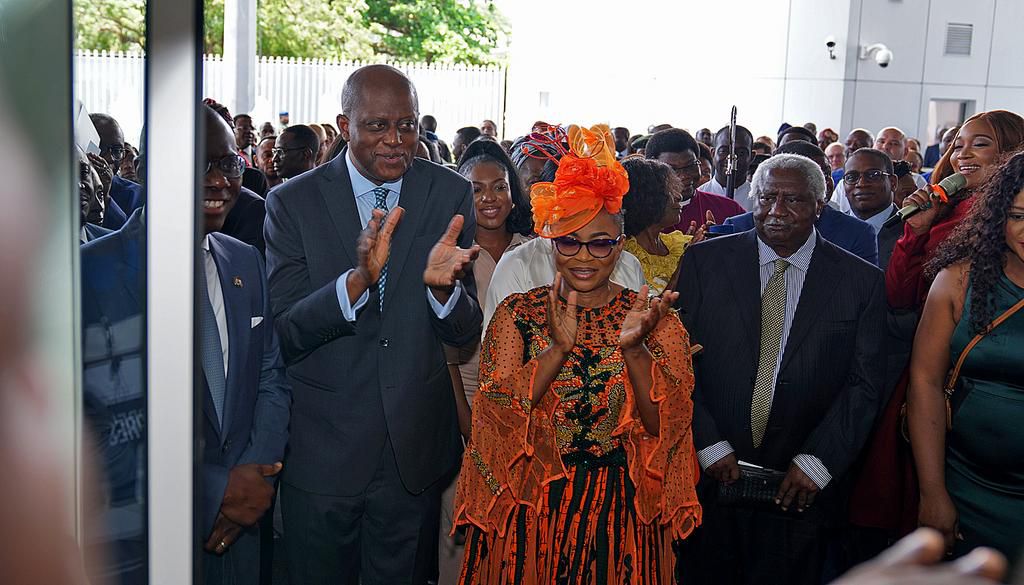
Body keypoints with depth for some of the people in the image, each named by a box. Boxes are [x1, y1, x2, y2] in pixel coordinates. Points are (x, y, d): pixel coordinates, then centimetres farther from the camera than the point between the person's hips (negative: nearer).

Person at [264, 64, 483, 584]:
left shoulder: (451, 196, -3)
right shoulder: (293, 202, -6)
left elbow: (464, 334, -4)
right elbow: (285, 331, -13)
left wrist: (443, 285, -26)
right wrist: (358, 278, -30)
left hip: (416, 448, 1)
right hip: (321, 449, -1)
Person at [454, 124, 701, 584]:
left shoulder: (657, 320, -3)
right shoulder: (516, 314, -2)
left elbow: (665, 425, -11)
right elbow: (497, 415, -13)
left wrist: (634, 349, -27)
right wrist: (558, 348, -25)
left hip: (621, 514, 0)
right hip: (531, 509, 0)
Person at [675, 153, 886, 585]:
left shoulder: (861, 281, 1)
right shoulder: (703, 262, 0)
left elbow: (865, 385, 0)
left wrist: (818, 462, -9)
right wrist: (709, 445, -9)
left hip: (800, 489, 0)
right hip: (708, 476, 0)